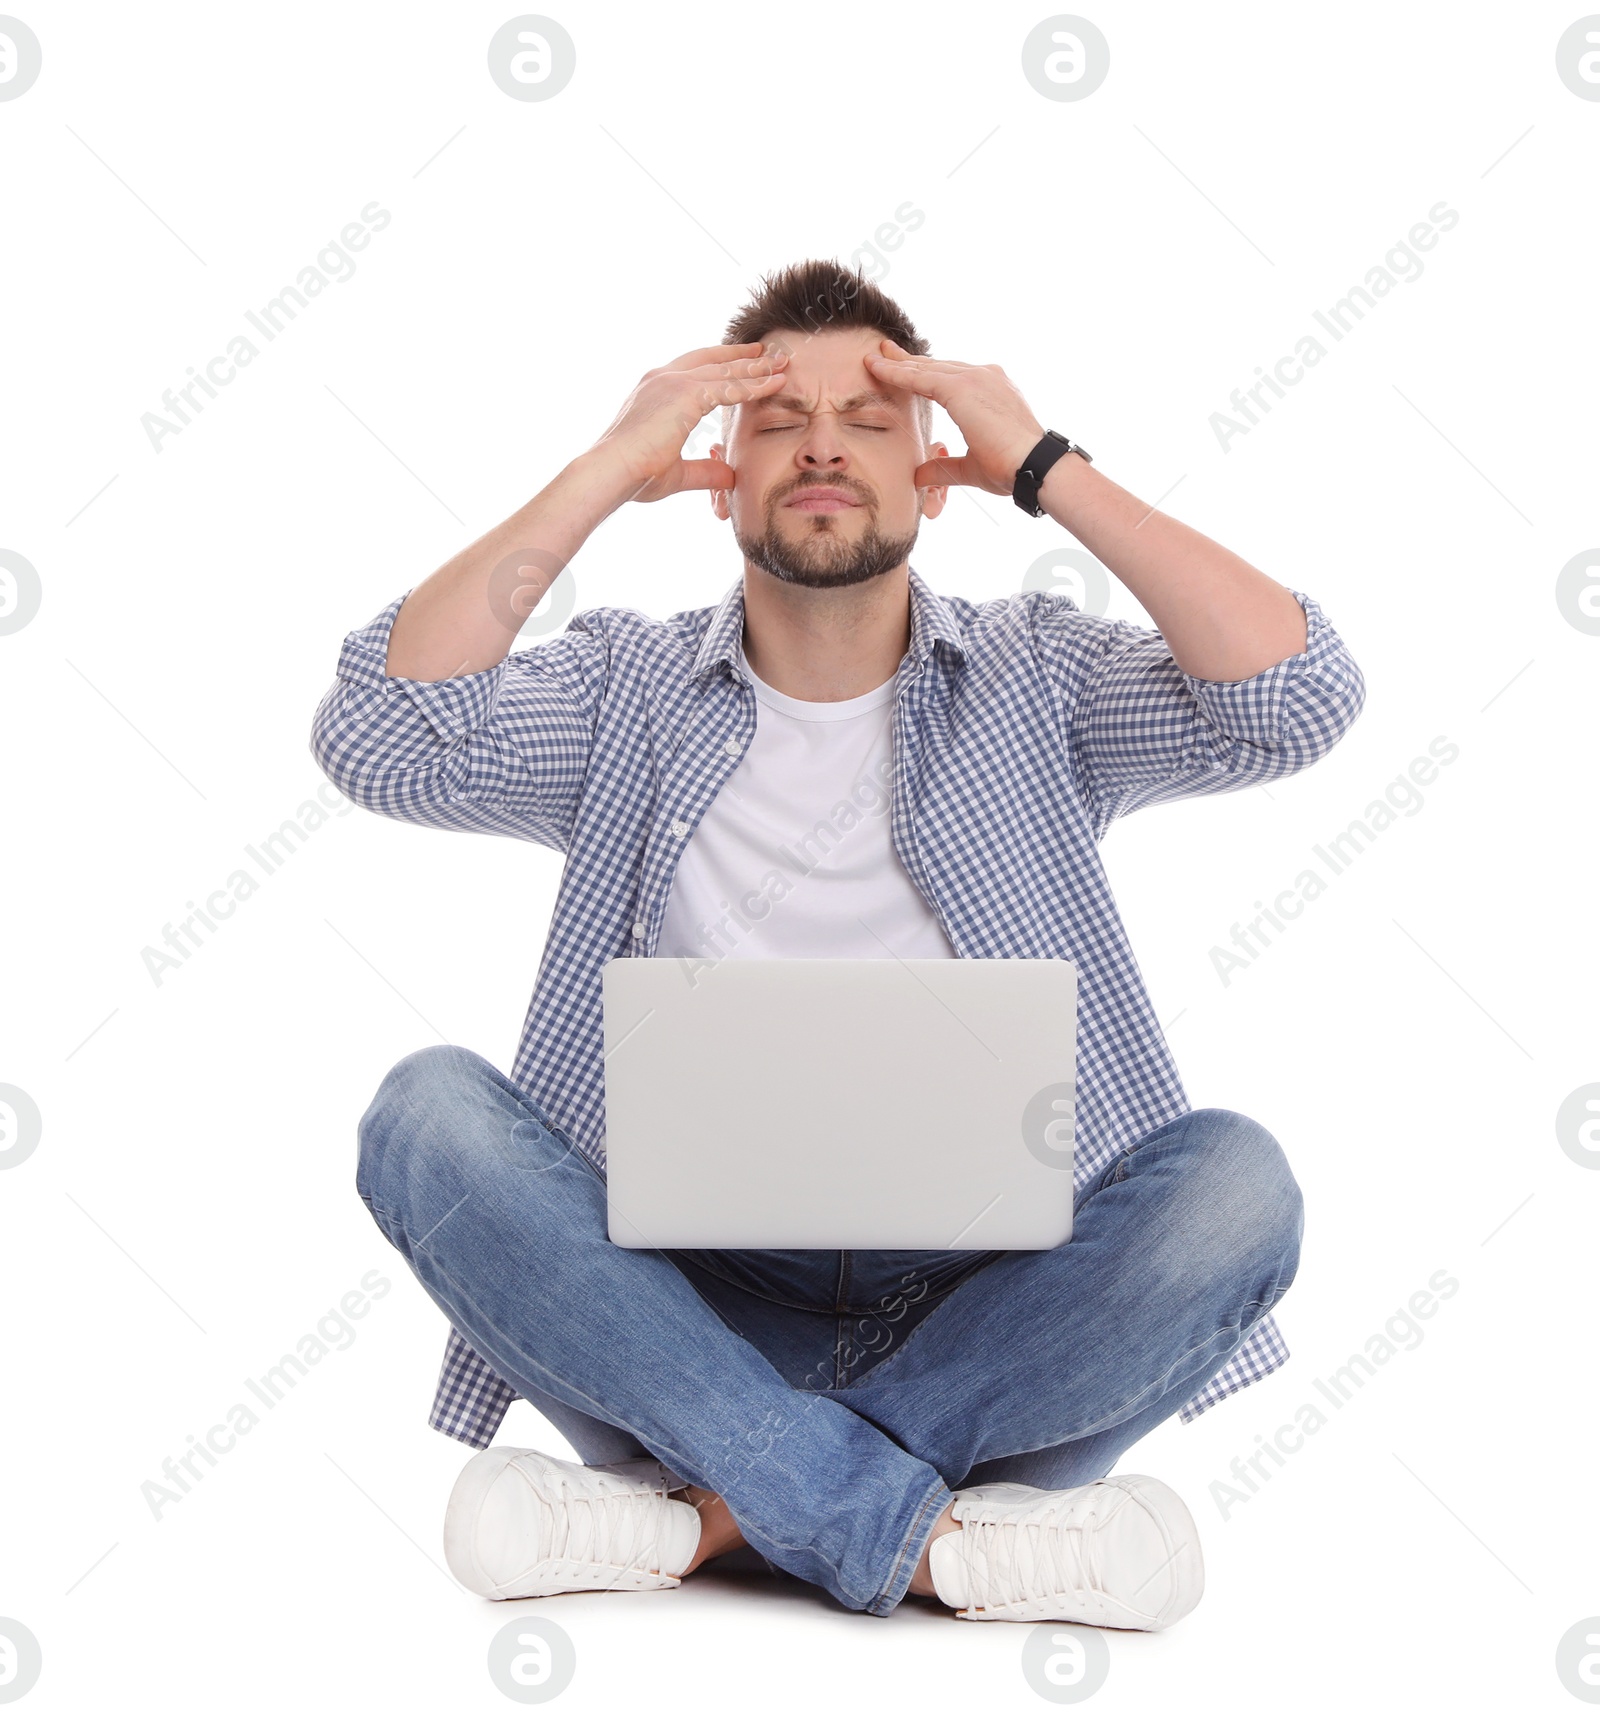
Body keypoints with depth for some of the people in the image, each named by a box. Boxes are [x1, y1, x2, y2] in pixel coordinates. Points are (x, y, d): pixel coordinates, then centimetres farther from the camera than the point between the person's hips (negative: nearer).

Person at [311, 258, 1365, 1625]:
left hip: (987, 1297, 0)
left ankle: (711, 1509, -23)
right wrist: (606, 475, -6)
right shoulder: (627, 689, 9)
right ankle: (935, 1536, -28)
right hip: (691, 1301, 0)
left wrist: (1045, 466, -6)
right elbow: (374, 740, -8)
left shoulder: (1035, 680, 8)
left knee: (1234, 1180, -27)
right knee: (429, 1108, -23)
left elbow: (1302, 700, -8)